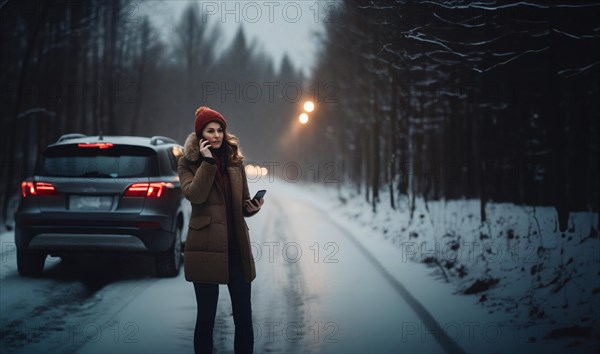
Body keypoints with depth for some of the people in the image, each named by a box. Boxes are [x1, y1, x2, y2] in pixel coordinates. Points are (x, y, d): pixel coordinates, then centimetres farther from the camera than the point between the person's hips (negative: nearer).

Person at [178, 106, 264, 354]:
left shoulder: (235, 160, 13)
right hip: (206, 247, -3)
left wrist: (252, 207, -4)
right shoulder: (188, 163, 3)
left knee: (243, 317, 3)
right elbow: (195, 195, -16)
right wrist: (207, 161, -14)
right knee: (206, 316, 3)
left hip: (237, 246, 4)